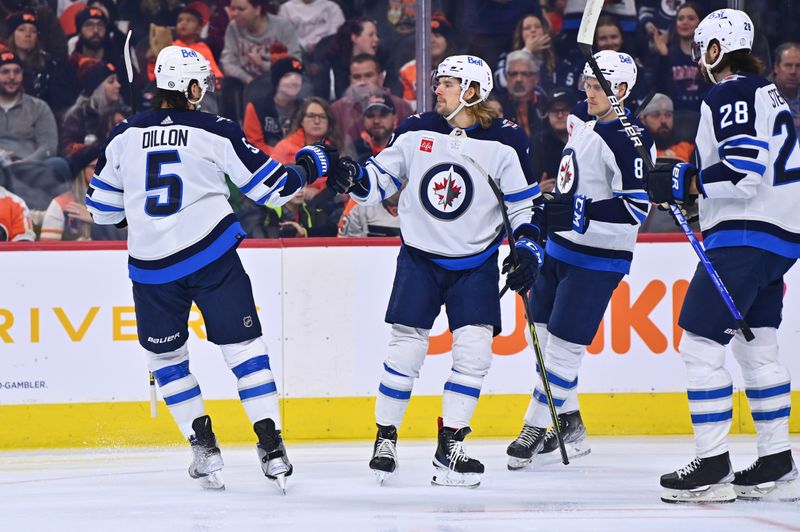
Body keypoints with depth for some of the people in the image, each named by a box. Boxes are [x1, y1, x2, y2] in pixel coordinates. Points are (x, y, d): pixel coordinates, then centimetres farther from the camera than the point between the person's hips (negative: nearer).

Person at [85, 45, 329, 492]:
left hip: (151, 266, 2)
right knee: (243, 345, 4)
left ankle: (204, 447, 11)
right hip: (213, 255, -2)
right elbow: (272, 185, 1)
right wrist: (309, 168, 21)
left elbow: (103, 206, 14)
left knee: (166, 356, 18)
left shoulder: (125, 136, 5)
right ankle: (271, 446, -3)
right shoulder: (216, 132, -3)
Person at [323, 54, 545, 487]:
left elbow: (525, 203, 0)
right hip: (420, 257, 1)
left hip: (476, 263, -1)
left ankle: (449, 449, -1)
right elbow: (380, 179, 4)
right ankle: (385, 440, 9)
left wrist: (527, 249, -10)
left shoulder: (505, 142, -7)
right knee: (406, 349, -5)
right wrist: (353, 178, -15)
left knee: (474, 350, -11)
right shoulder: (416, 131, -2)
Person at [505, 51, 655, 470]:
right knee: (544, 335, 12)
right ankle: (569, 424, 22)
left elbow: (636, 208, -25)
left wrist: (582, 215, -30)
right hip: (560, 249, 9)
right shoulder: (582, 123, 9)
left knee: (564, 343, -8)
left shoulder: (630, 139, -19)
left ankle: (537, 429, -1)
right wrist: (551, 206, 24)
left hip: (597, 259, -9)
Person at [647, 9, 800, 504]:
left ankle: (713, 467, -11)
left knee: (702, 346, -9)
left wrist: (680, 184, -19)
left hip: (745, 238, -11)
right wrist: (685, 177, 16)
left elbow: (743, 172, -23)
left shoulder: (730, 96, -13)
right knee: (757, 348, 16)